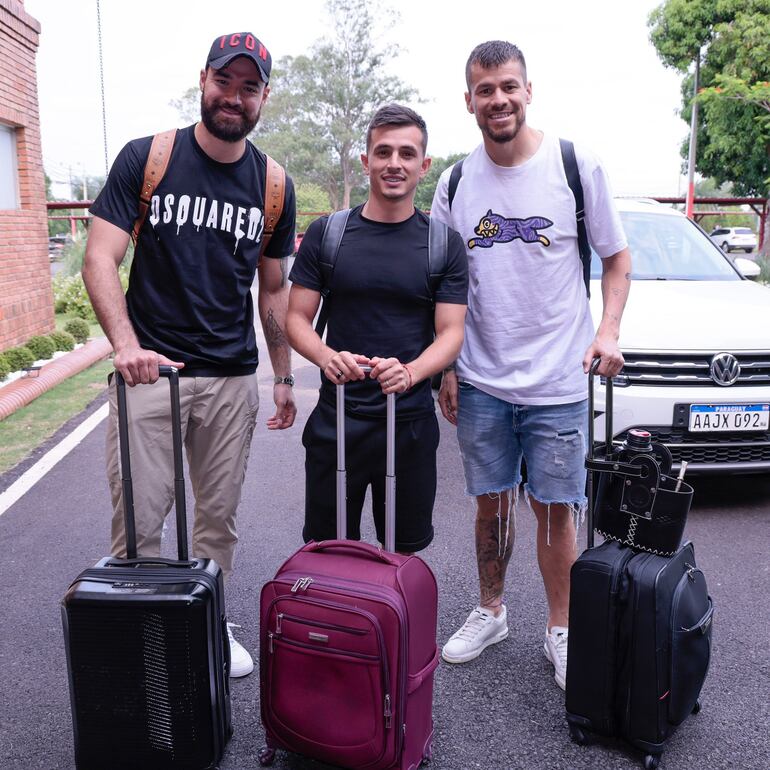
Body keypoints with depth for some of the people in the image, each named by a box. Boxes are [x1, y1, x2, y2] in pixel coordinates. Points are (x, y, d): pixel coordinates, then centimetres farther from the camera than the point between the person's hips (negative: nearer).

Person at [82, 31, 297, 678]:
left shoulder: (274, 186, 7)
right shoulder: (146, 158, -2)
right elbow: (101, 259, -7)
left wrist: (284, 377, 11)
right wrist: (126, 345, -22)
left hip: (232, 379, 3)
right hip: (149, 370, -2)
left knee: (219, 516, 12)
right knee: (138, 520, 0)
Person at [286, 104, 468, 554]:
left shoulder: (444, 244, 1)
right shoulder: (326, 234, 2)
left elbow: (451, 333, -4)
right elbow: (297, 318, 1)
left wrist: (409, 372, -25)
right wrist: (327, 358, -21)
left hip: (411, 421, 0)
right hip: (336, 419, 0)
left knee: (403, 551, 15)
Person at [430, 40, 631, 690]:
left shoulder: (577, 167, -3)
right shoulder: (455, 184, 5)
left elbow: (618, 259, 5)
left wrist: (608, 331, -11)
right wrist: (444, 368, 5)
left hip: (559, 383, -2)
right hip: (481, 382, 3)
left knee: (555, 509, 6)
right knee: (492, 504, 13)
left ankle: (560, 629, 25)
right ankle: (490, 612, 33)